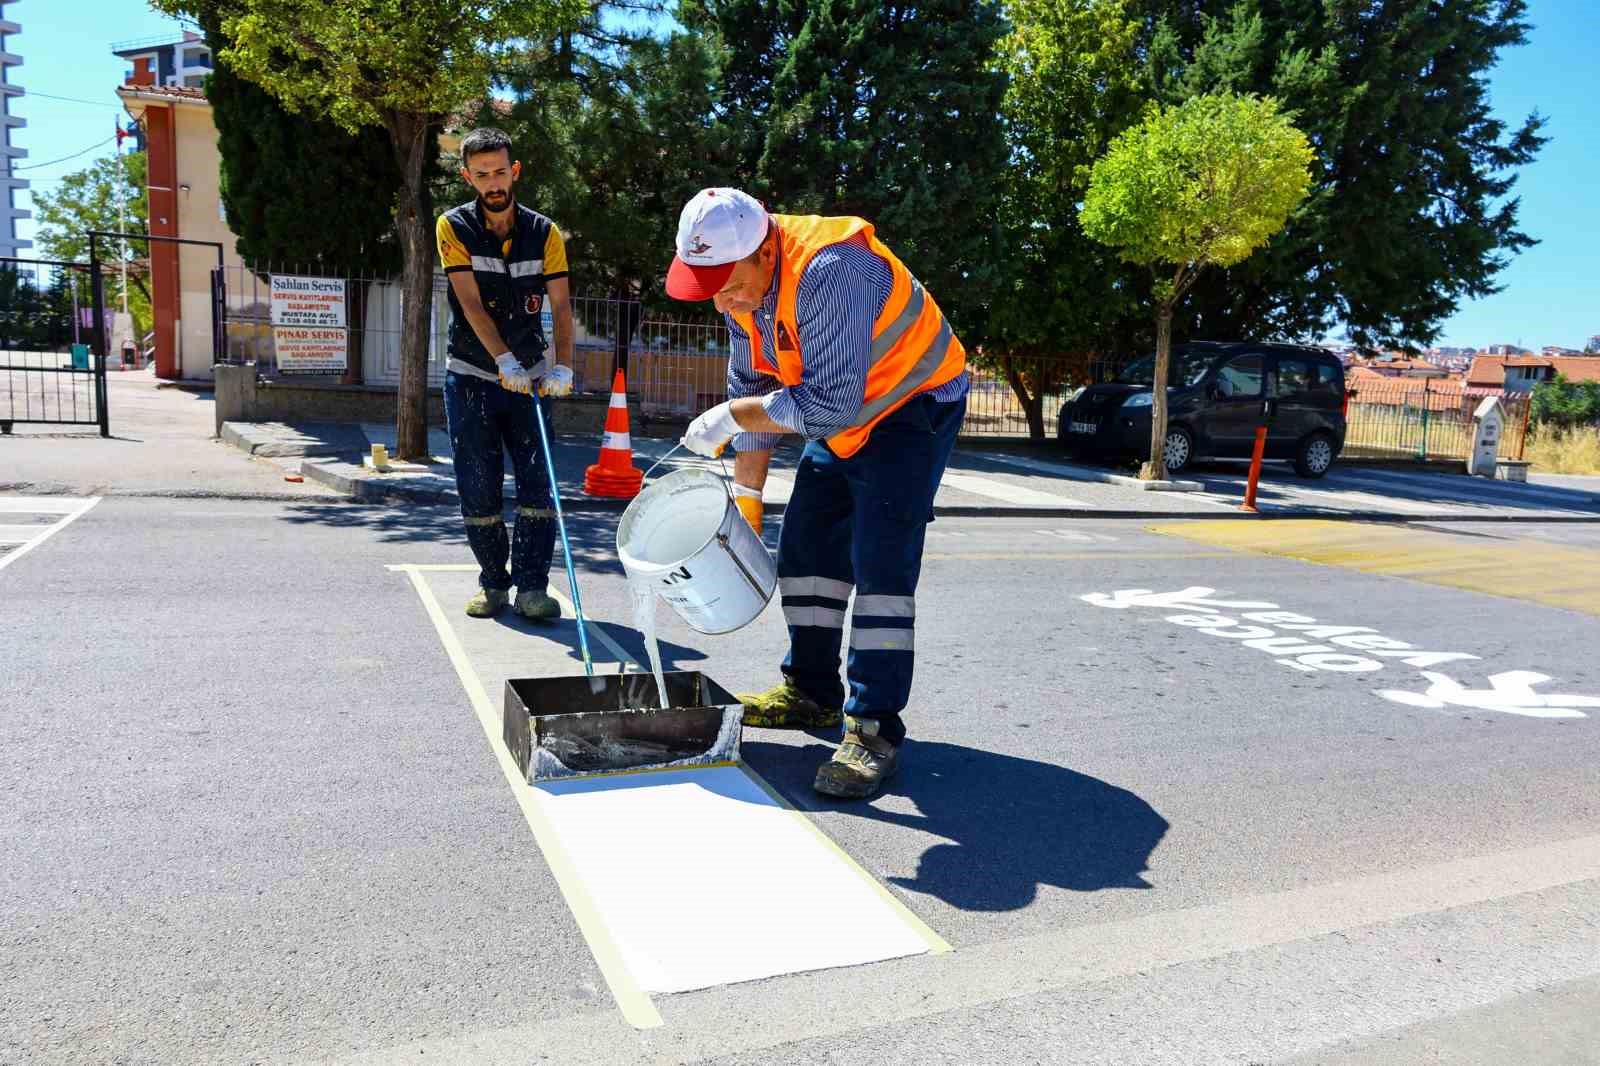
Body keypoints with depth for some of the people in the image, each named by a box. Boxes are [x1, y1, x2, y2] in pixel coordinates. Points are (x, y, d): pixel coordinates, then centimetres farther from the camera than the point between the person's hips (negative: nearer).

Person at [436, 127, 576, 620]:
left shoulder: (544, 233, -1)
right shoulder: (454, 227, -6)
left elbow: (560, 305, -10)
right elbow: (472, 304, -16)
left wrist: (562, 365, -26)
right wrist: (505, 360, -29)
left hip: (530, 377, 1)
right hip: (471, 378, -1)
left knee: (538, 481, -8)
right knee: (478, 488, 2)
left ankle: (531, 586, -4)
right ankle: (493, 582, 14)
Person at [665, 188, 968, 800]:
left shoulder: (828, 271, -35)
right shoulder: (740, 283, -7)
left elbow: (830, 404, -37)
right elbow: (752, 387, 2)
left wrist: (729, 416, -28)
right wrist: (746, 493, 0)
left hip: (912, 406, -8)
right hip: (841, 419, 9)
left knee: (880, 562, -17)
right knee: (806, 548, 9)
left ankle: (874, 729, -11)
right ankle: (812, 691, 24)